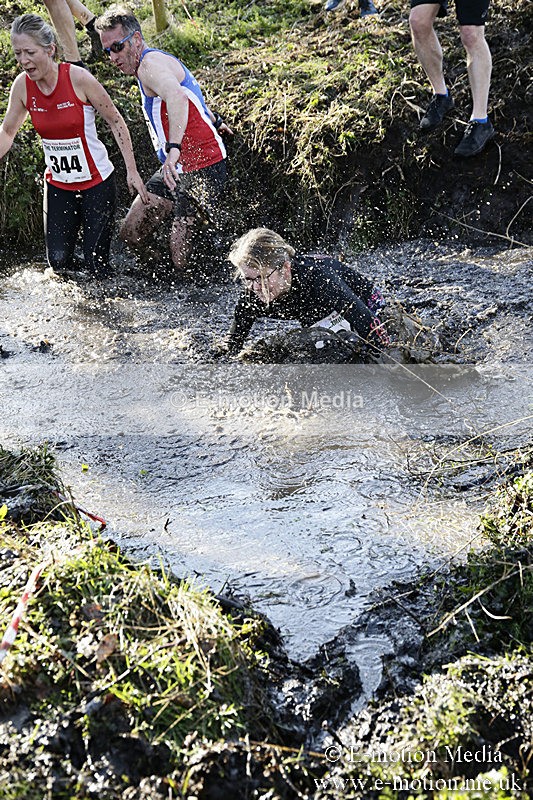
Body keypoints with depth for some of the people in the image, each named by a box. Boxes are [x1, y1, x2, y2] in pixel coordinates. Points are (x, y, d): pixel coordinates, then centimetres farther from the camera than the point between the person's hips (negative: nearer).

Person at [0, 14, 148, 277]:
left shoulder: (78, 78, -19)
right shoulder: (22, 85, -7)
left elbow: (115, 121, -9)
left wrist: (132, 171, -10)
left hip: (97, 182, -4)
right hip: (58, 184, 4)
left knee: (96, 264, -4)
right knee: (58, 262, 0)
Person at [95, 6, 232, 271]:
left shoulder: (150, 64, -16)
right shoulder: (158, 62, 16)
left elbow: (177, 98, -38)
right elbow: (191, 94, 34)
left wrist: (174, 148, -50)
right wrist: (213, 121, 49)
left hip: (201, 168, -10)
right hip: (176, 167, 10)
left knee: (181, 252, -15)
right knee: (131, 233, 6)